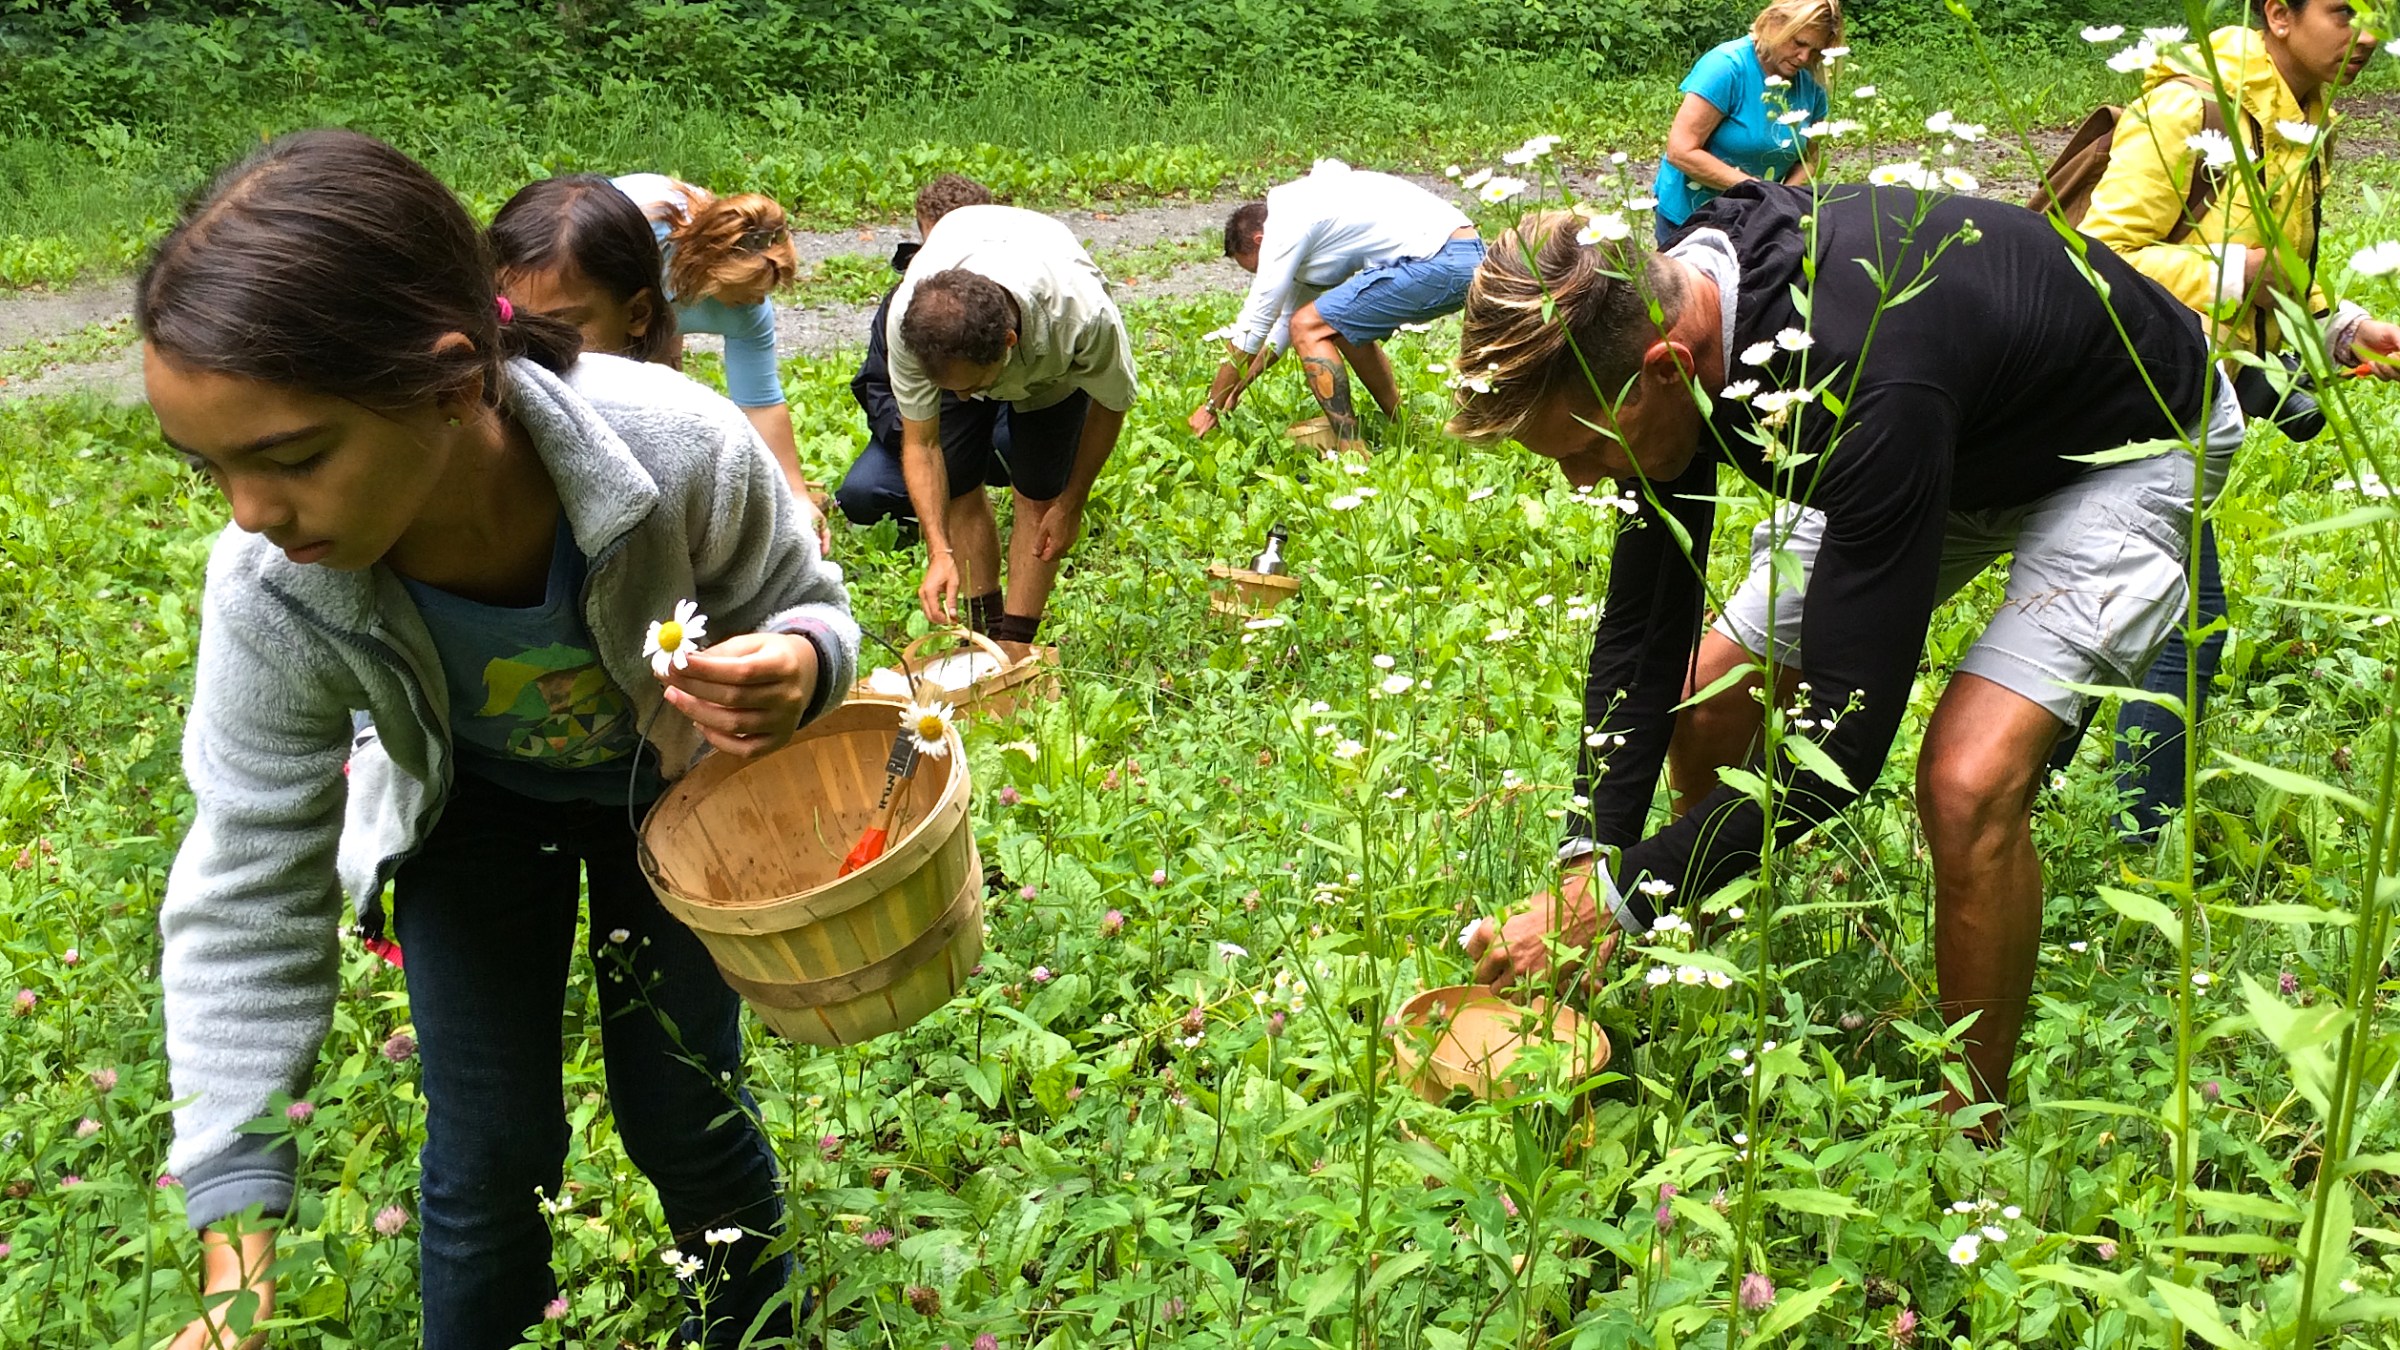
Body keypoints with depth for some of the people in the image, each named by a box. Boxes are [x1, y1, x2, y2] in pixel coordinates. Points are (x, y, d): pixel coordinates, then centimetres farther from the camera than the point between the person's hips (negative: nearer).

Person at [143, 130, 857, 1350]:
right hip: (472, 804, 1)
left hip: (677, 783, 0)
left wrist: (794, 669, -44)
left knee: (680, 1114, 9)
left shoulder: (683, 453, -41)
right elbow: (248, 906, -23)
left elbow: (804, 608, -17)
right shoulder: (269, 592, -34)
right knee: (489, 1156, 4)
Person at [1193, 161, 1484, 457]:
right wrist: (1237, 386, 37)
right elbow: (1289, 315, 34)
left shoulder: (1285, 225, -4)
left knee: (1309, 329, -4)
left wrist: (1212, 407, 9)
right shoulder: (1303, 210, 25)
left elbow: (1252, 326, 0)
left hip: (1437, 263, -10)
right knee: (1345, 325, 26)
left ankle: (1352, 454, -6)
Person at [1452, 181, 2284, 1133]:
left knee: (1969, 780, -26)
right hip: (1961, 443, 7)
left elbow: (1843, 735, -38)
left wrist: (1618, 897, -34)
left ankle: (1973, 1142, -5)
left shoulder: (1862, 382, -43)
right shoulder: (1669, 307, -19)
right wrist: (1588, 861, -20)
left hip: (2129, 447, -7)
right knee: (1708, 704, 1)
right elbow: (1642, 630, -11)